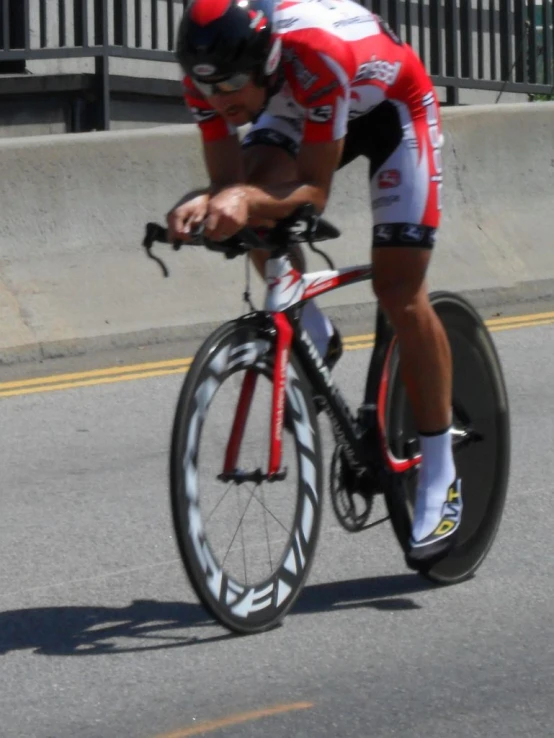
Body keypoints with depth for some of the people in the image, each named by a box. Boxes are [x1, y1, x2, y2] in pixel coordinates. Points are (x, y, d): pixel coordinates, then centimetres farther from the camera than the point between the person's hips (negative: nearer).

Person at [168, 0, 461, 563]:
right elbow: (229, 181, -20)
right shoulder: (211, 73, -27)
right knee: (258, 197, -26)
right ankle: (315, 340, 1)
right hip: (298, 109, 5)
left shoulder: (317, 52, -42)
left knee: (398, 290, -11)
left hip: (390, 105, -5)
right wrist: (206, 204, -43)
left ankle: (440, 478, 0)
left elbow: (314, 191, -36)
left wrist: (249, 201, -54)